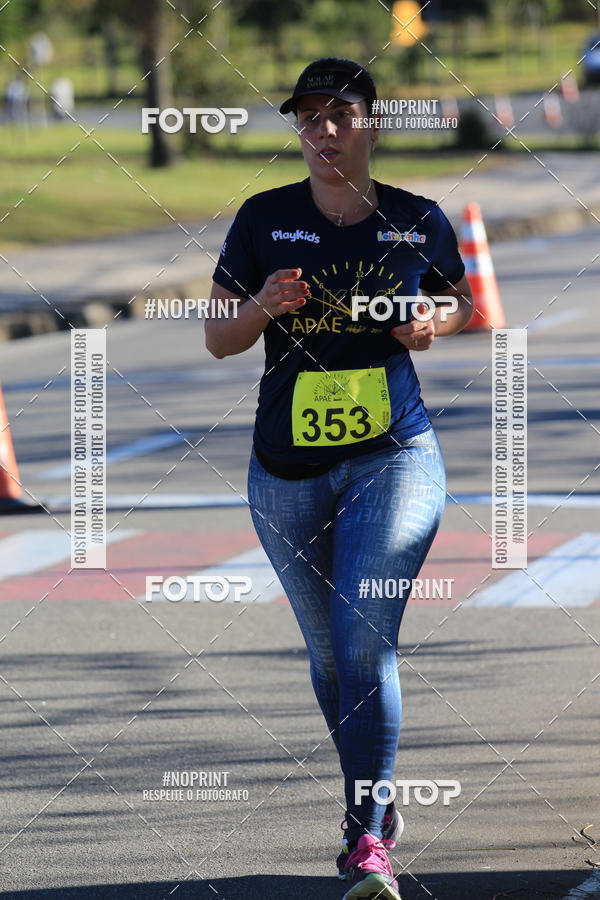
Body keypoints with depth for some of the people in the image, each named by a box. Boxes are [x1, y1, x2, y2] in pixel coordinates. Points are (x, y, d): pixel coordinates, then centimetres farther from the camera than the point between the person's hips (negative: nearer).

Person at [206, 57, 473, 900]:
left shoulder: (419, 221, 0)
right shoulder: (264, 219, -1)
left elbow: (462, 303, 17)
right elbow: (217, 338, 3)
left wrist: (432, 324, -6)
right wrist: (265, 307, -18)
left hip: (394, 458, -2)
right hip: (287, 472, 2)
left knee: (367, 643, -15)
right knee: (329, 655, 12)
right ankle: (376, 801, 34)